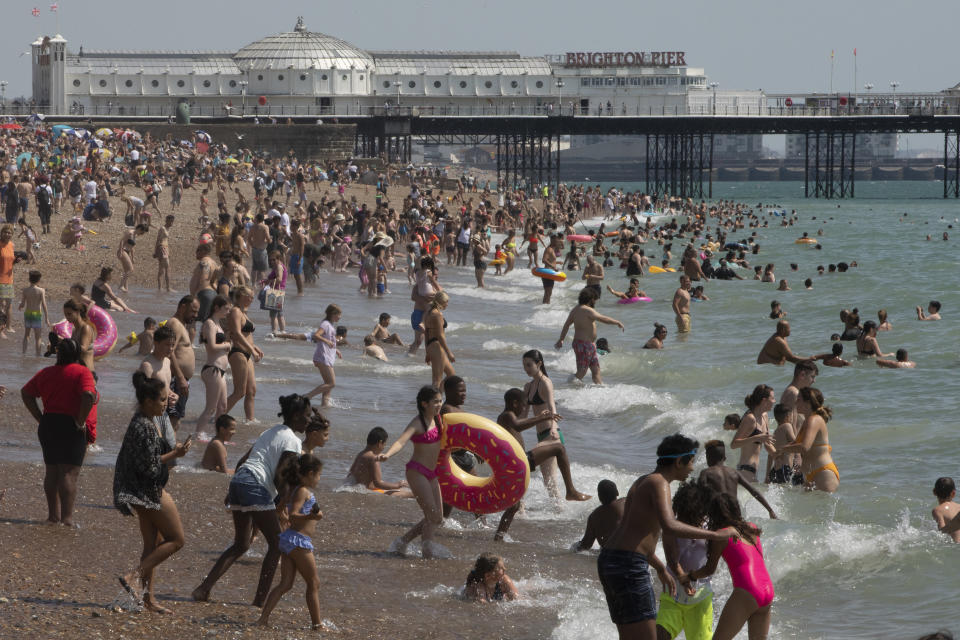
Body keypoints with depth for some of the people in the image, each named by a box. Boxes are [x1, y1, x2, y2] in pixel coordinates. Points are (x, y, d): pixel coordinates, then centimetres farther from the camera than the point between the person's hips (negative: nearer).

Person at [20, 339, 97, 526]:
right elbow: (89, 396, -25)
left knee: (51, 472, 14)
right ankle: (66, 518, -9)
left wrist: (40, 418, 9)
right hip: (71, 427, -6)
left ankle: (53, 515, 20)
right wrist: (81, 421, -15)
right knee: (69, 473, -5)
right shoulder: (82, 372, -9)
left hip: (47, 426, 6)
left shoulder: (46, 373, 10)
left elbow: (26, 393, 12)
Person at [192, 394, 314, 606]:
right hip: (256, 486, -9)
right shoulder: (292, 440, -3)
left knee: (241, 545, 16)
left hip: (239, 480, 9)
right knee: (276, 543, 0)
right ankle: (260, 599, -5)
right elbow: (280, 475, -13)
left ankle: (203, 589, 6)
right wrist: (282, 508, -4)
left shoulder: (270, 433, 25)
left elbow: (243, 460, 25)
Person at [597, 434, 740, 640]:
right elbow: (669, 526, -29)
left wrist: (661, 569, 38)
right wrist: (714, 535, -23)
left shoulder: (641, 482, 21)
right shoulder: (658, 483, -10)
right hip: (629, 567, -10)